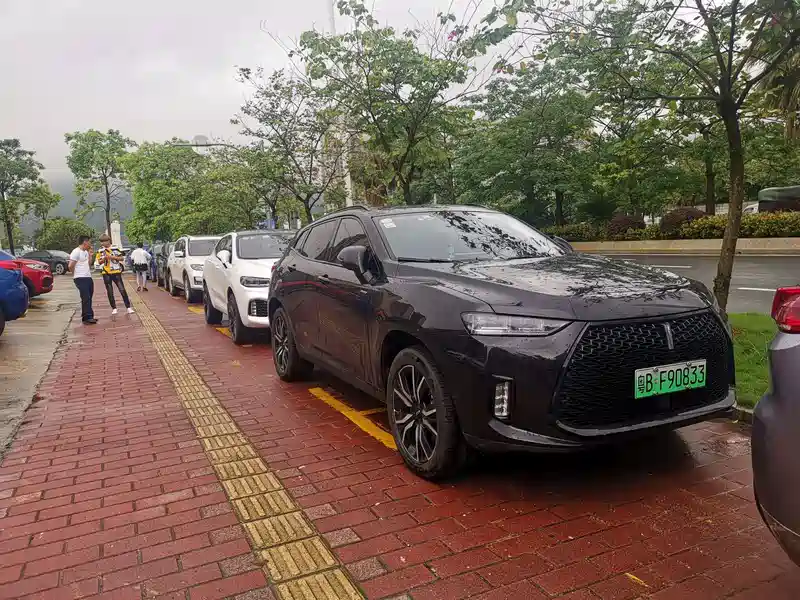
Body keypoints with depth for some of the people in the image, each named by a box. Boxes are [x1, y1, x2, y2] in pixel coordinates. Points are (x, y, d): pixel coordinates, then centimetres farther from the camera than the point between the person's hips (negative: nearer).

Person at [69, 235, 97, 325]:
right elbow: (70, 266, -17)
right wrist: (75, 274, -2)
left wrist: (90, 254, 12)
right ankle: (88, 318, -9)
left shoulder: (86, 252, 16)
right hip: (80, 279, -9)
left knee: (88, 298, 11)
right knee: (86, 298, -10)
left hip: (88, 278, 9)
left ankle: (86, 317, 18)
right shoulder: (76, 252, -12)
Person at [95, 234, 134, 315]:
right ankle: (114, 308, 15)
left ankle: (128, 307, -2)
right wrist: (104, 258, -13)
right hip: (106, 274, 2)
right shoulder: (100, 251, 5)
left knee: (122, 290, -5)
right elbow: (99, 262, 6)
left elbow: (122, 258, 0)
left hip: (116, 272, -2)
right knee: (110, 292, 6)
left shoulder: (115, 249, 1)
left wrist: (113, 257, -13)